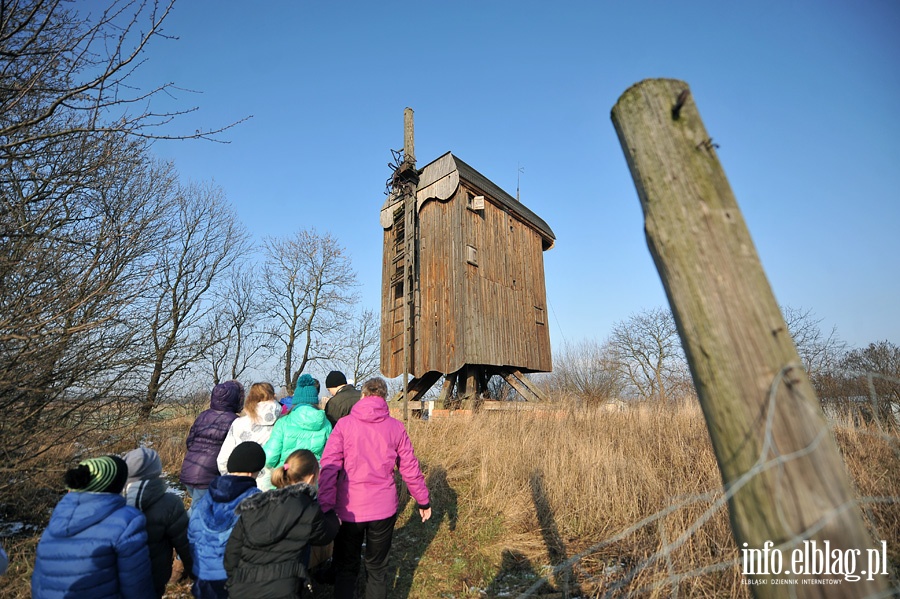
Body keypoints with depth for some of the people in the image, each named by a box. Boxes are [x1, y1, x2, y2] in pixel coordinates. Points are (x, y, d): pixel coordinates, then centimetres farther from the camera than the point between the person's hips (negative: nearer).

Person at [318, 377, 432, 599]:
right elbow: (410, 468, 0)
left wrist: (325, 506, -12)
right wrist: (423, 500, 10)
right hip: (384, 508, 1)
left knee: (346, 568, 20)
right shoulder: (395, 426, -4)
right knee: (377, 568, 19)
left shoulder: (344, 424, -6)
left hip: (350, 508, 0)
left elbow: (329, 466, -13)